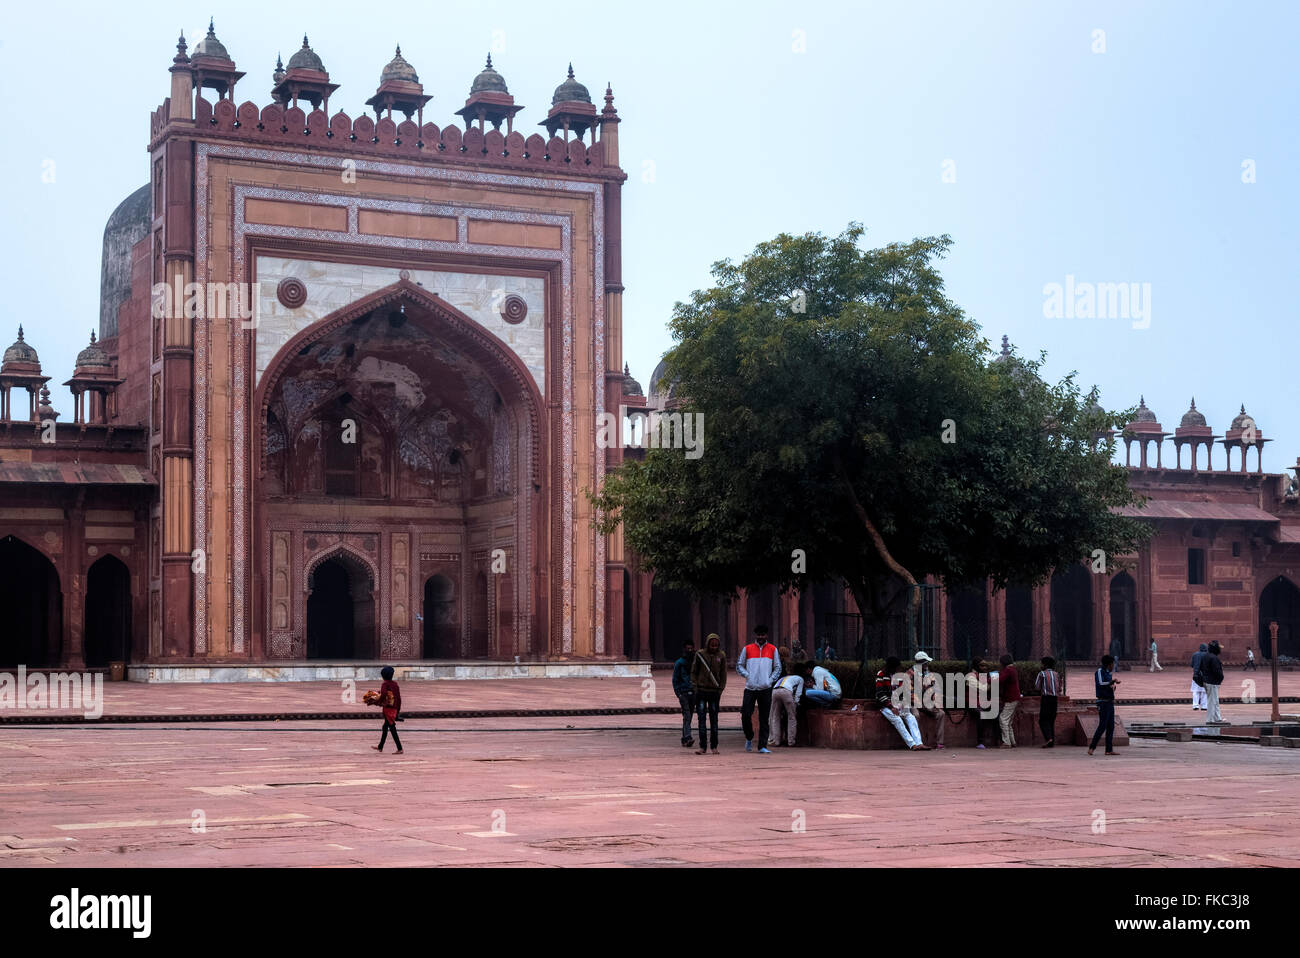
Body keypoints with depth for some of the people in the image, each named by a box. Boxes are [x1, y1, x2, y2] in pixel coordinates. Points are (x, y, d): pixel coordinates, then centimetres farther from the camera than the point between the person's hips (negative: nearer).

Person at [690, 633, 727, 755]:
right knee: (702, 718, -3)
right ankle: (703, 746, -2)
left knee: (714, 719, 5)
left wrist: (721, 689, 0)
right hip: (701, 690, -1)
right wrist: (695, 686, -3)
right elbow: (694, 672, 6)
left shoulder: (721, 656, 3)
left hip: (715, 691, 1)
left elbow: (723, 674, 7)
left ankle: (714, 746, 12)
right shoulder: (700, 654, 0)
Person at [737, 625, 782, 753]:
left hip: (766, 689, 0)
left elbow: (778, 668, 12)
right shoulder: (747, 649, 7)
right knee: (745, 715, -7)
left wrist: (771, 680, -3)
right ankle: (749, 738, 18)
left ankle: (762, 746, 4)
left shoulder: (773, 649, 8)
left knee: (764, 719, 1)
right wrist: (747, 675, -5)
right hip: (750, 688, 0)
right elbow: (739, 665, 12)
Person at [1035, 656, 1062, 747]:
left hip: (1045, 698, -5)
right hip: (1054, 699, 5)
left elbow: (1037, 687, -3)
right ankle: (1052, 743, 5)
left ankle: (1048, 738, -22)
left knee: (1043, 720, -2)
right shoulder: (1056, 675, 12)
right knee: (1051, 721, 9)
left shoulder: (1042, 674, -3)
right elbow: (1059, 689, 14)